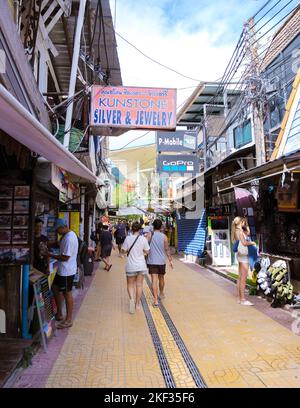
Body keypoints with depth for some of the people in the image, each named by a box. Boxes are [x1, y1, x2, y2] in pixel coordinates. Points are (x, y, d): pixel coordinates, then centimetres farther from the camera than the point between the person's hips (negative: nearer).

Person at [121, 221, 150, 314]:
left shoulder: (128, 238, -10)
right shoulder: (143, 239, -9)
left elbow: (124, 250, -5)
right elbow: (146, 251, -3)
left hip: (131, 265, -1)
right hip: (141, 265, 1)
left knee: (130, 284, 14)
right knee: (139, 284, 14)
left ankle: (131, 299, -10)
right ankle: (137, 304, 23)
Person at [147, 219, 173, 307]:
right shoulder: (164, 236, -4)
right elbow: (167, 249, -4)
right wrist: (170, 260, 1)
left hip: (152, 261, -2)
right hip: (161, 261, 2)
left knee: (154, 280, -3)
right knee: (161, 278, 21)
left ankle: (156, 300, -9)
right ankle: (161, 294, 41)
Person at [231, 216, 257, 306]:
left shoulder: (238, 230, 13)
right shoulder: (239, 231, -15)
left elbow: (248, 232, 26)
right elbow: (244, 243, -22)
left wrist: (246, 225, 20)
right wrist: (252, 243, -5)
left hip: (240, 255, 10)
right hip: (243, 256, -10)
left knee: (240, 278, 12)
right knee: (243, 279, -8)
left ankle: (239, 298, 18)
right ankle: (243, 299, -5)